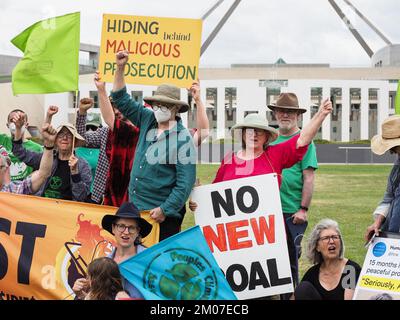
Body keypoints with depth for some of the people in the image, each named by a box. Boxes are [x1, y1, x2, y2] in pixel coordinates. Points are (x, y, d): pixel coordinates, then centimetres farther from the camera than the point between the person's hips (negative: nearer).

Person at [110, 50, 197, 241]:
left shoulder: (183, 139, -10)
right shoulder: (147, 121, 9)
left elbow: (185, 182, -15)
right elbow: (122, 100, 19)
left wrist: (165, 210, -18)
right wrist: (120, 68, 11)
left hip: (163, 214, -6)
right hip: (135, 206, 6)